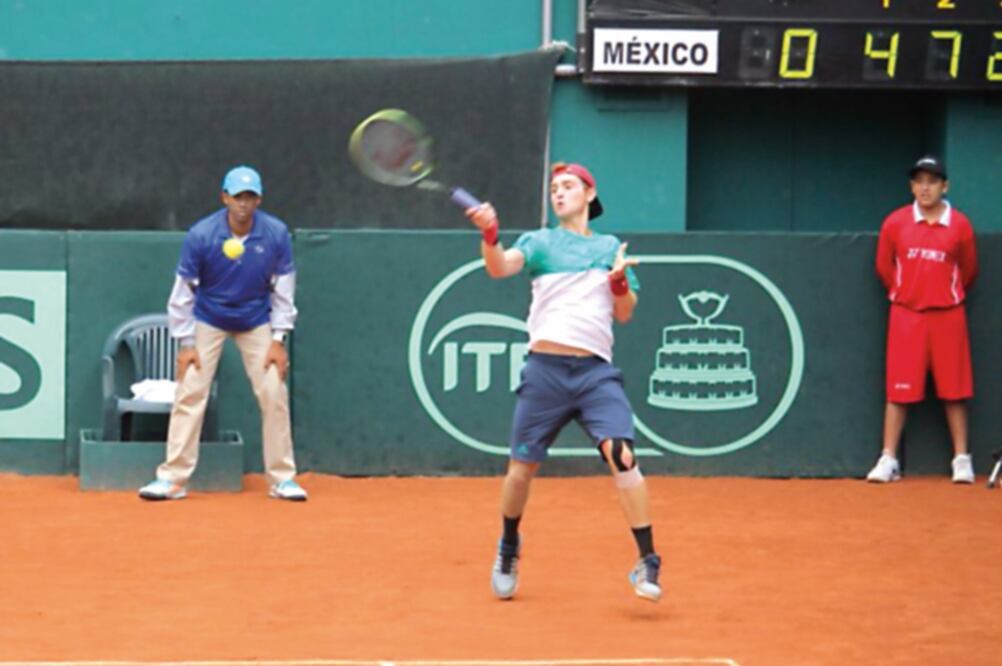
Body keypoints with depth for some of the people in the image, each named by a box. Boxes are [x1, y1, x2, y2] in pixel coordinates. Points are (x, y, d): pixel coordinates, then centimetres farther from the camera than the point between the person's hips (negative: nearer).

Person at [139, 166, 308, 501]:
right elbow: (183, 289, -13)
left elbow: (283, 288, -6)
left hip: (256, 322, 1)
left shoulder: (276, 234, -17)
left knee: (274, 395, -5)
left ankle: (282, 478, 6)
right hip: (208, 320, -1)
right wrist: (186, 343, -13)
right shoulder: (201, 235, -21)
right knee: (189, 394, -8)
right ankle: (172, 478, -4)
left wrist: (278, 339, -9)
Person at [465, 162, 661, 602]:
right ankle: (508, 548, 32)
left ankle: (647, 562, -16)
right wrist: (489, 234, -29)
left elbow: (625, 314, 15)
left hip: (596, 370, 0)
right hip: (545, 368, 0)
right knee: (523, 465, 5)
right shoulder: (540, 242, 10)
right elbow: (500, 268, -9)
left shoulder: (610, 248, 16)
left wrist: (619, 282, -5)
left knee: (621, 454, -19)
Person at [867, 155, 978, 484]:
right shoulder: (895, 223, -1)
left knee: (954, 389, 2)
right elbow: (884, 266, 10)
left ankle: (962, 460, 8)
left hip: (947, 317, 0)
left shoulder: (960, 225, -2)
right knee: (899, 390, 1)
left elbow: (968, 271, 10)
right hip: (906, 315, 0)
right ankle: (888, 460, 5)